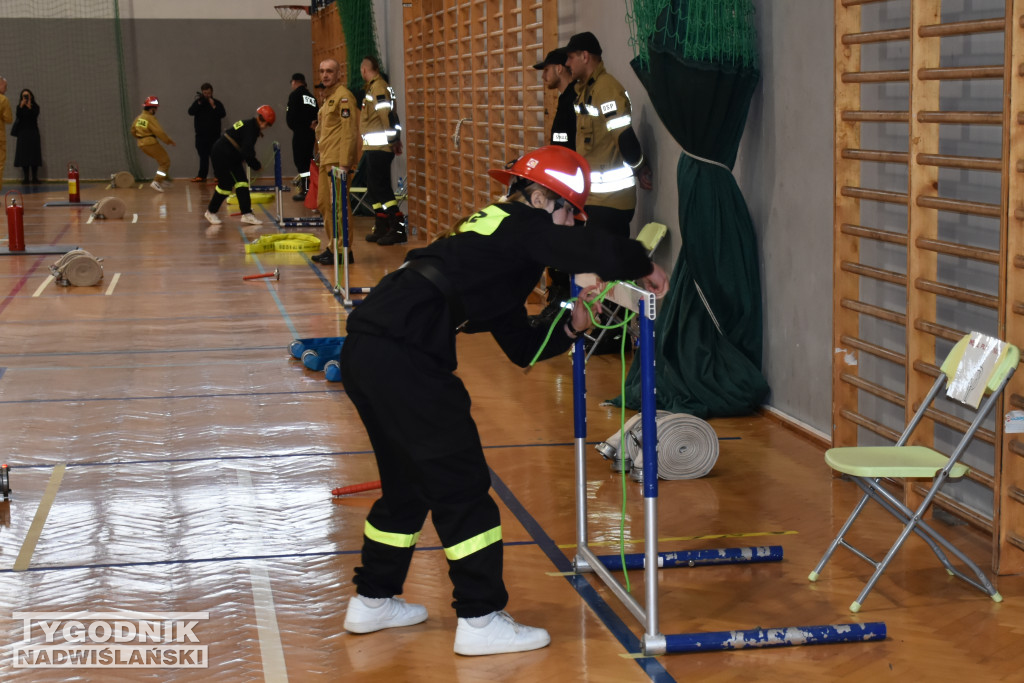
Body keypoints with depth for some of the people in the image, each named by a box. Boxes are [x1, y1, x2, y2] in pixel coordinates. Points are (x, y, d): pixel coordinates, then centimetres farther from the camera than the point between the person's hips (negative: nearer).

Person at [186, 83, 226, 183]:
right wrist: (199, 103, -19)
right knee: (203, 156, 7)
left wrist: (213, 106, -20)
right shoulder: (197, 102, 6)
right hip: (201, 135, 2)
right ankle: (201, 176, 11)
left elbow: (222, 114, -11)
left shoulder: (217, 103, 1)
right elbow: (190, 112, -9)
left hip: (214, 135, -2)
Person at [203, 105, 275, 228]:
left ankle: (247, 214, -3)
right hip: (221, 155, -10)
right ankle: (211, 212, 13)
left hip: (232, 157, 10)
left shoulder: (249, 125, 11)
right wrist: (257, 165, -13)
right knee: (226, 184, -4)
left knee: (242, 181, 1)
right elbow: (247, 152, -25)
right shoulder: (251, 128, -20)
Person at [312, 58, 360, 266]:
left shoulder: (343, 96, -10)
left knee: (338, 206, -9)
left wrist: (344, 163, -21)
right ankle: (332, 247, 21)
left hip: (338, 160, -10)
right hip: (326, 160, 10)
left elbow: (349, 131, -17)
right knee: (324, 204, 13)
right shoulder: (328, 97, 20)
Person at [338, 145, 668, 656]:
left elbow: (522, 347, 27)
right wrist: (645, 268, 4)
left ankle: (372, 600, 34)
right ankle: (481, 621, 6)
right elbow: (606, 254, -15)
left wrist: (571, 327, 15)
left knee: (409, 482, 23)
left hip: (364, 352, 10)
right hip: (403, 358, -10)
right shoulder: (525, 227, 0)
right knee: (461, 484, -1)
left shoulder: (500, 236, 27)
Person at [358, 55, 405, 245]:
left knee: (381, 188, -10)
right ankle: (381, 229, 22)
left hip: (379, 149, -10)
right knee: (375, 189, 15)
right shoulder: (373, 87, 18)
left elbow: (387, 115, -21)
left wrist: (392, 140, -19)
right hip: (373, 148, 10)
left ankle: (398, 229, -11)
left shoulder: (378, 87, -14)